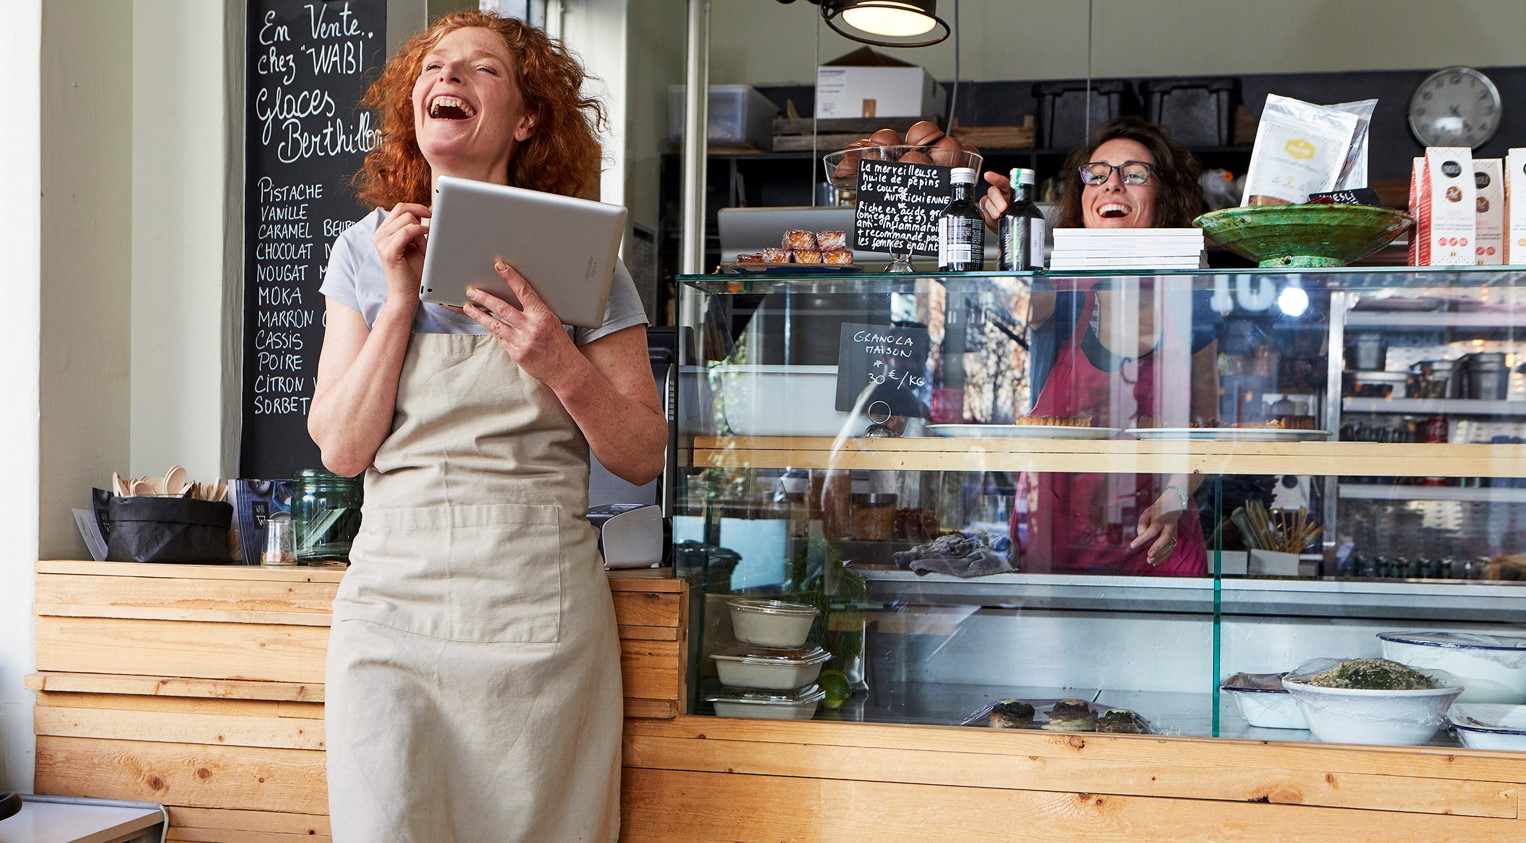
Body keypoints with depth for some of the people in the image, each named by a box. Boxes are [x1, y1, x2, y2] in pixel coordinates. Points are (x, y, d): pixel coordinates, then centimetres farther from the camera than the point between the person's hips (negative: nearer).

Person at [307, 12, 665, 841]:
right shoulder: (366, 252, 8)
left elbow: (642, 456, 2)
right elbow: (341, 447, 1)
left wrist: (564, 367, -14)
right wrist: (400, 300, -6)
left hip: (541, 613, -1)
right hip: (394, 594, 1)